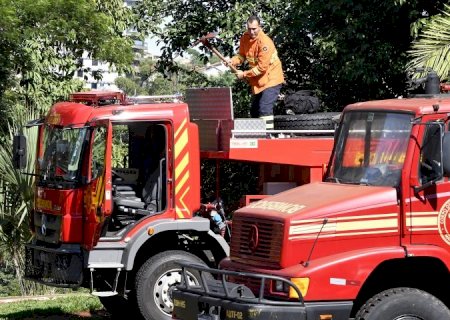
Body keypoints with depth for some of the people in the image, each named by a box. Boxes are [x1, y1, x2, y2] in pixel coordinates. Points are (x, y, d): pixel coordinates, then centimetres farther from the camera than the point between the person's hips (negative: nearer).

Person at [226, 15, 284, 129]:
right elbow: (242, 55, 9)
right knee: (254, 111, 14)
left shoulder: (265, 42, -26)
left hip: (271, 79, -9)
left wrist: (244, 74, -20)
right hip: (257, 80, 9)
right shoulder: (245, 38, -3)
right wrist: (232, 61, -12)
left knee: (265, 108, -21)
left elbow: (262, 67, -26)